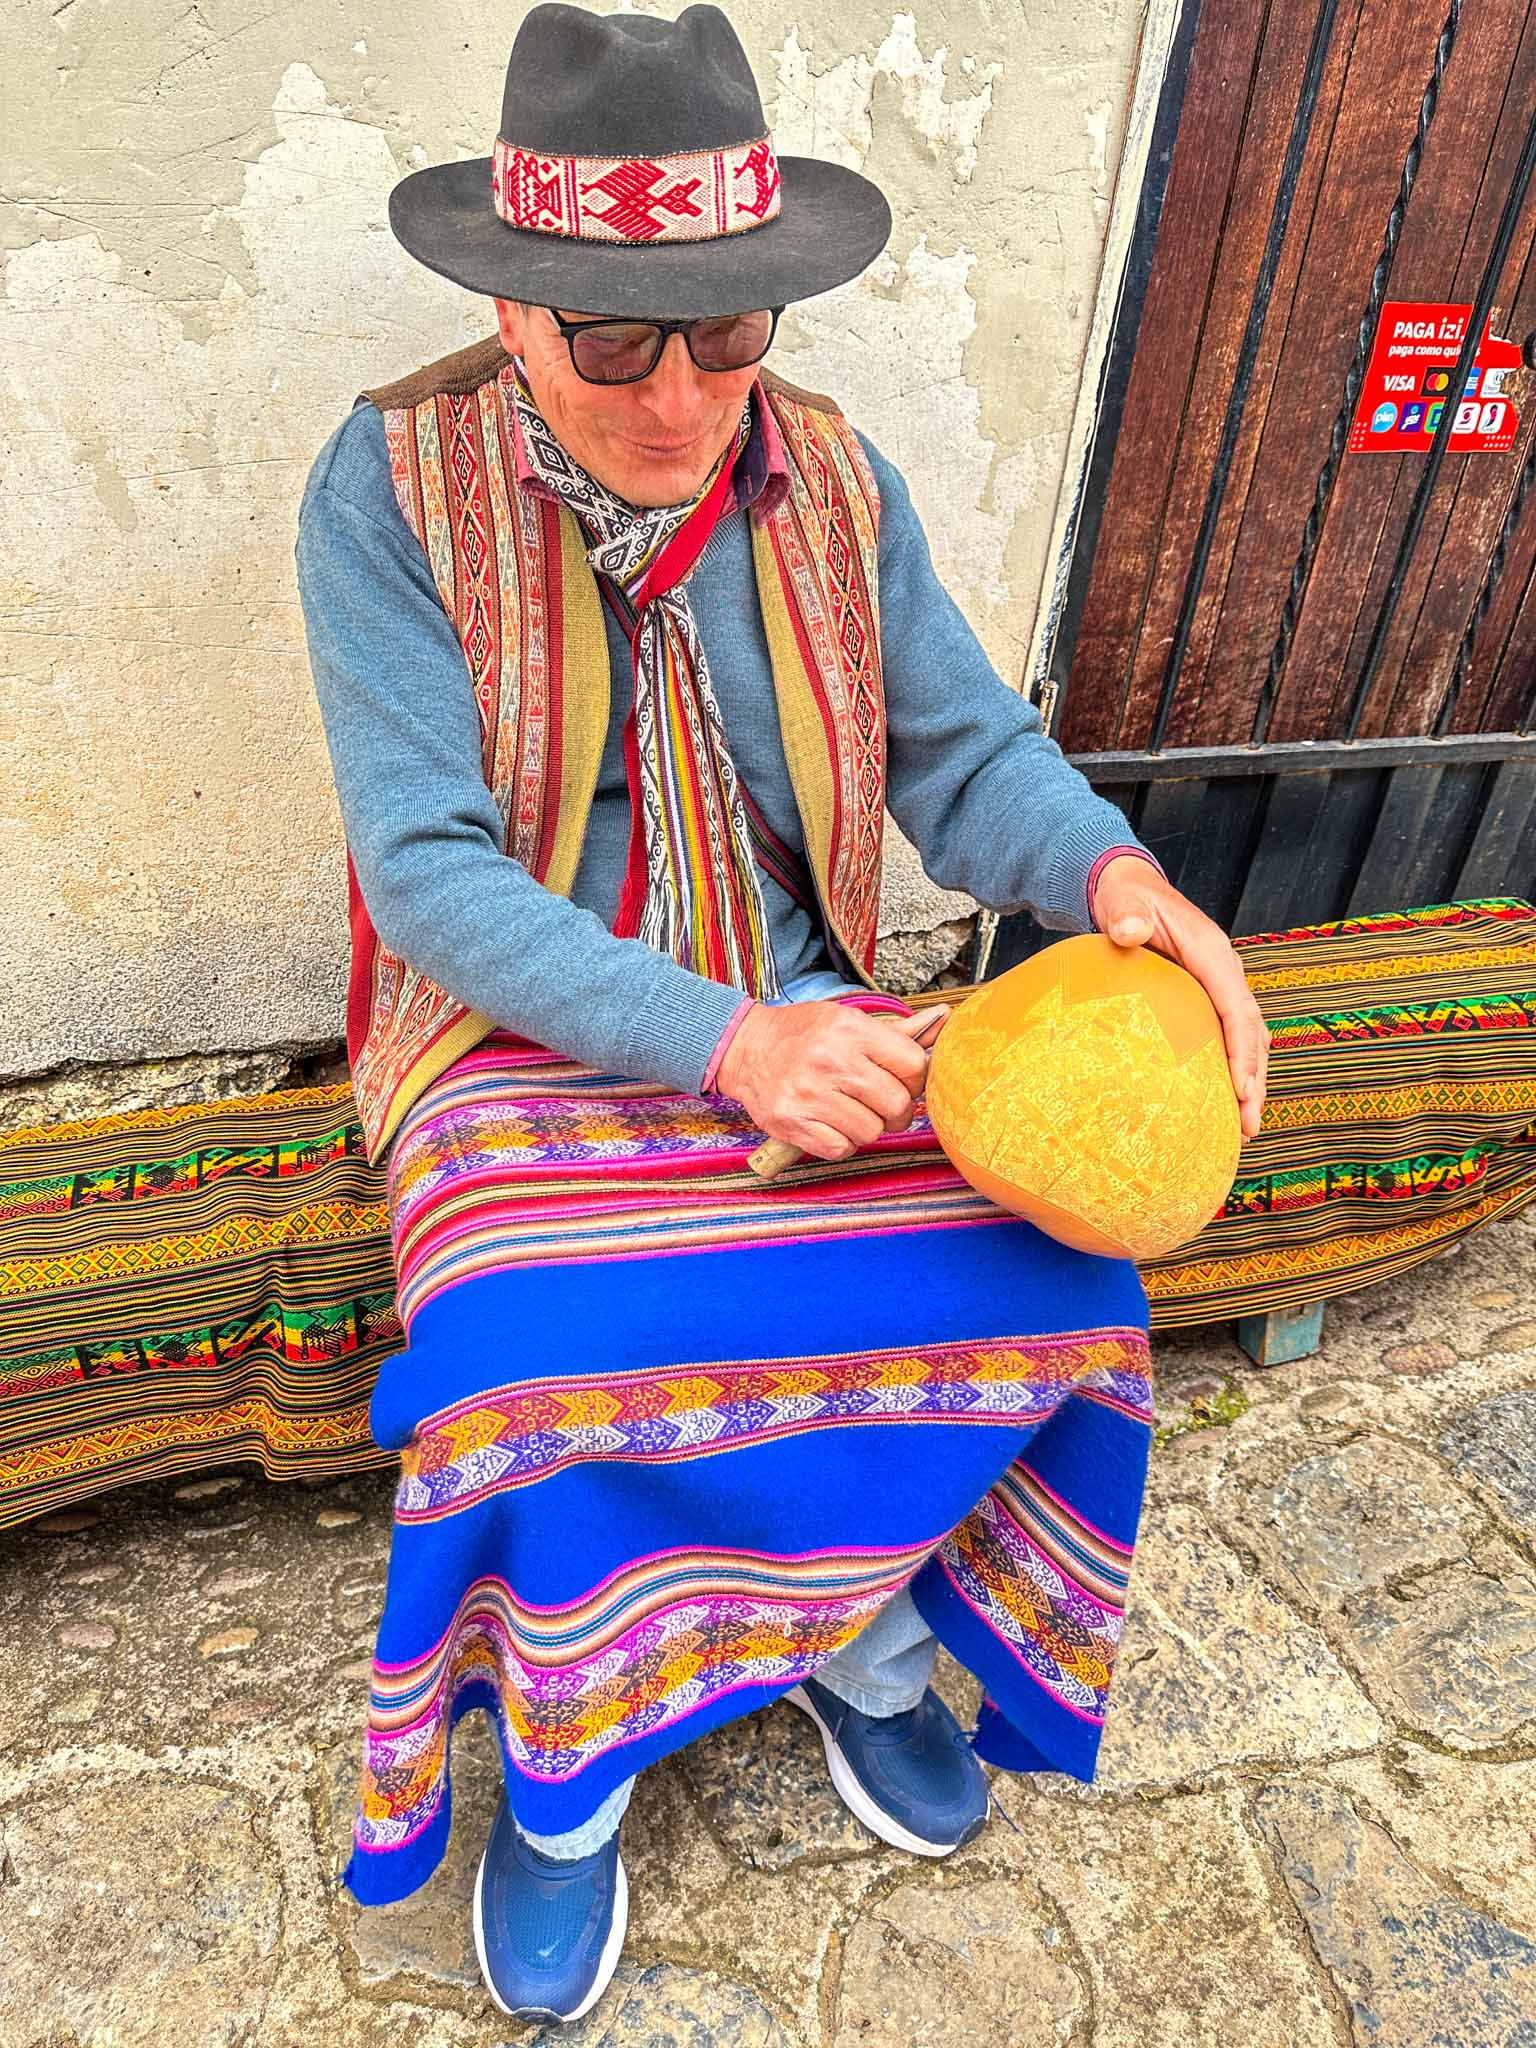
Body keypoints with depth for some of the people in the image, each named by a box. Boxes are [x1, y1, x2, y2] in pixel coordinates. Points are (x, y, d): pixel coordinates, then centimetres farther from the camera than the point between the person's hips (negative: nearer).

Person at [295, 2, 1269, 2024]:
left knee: (1048, 1279, -17)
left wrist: (1116, 870, -22)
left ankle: (860, 1637, 12)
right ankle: (565, 1769, 4)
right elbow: (429, 869, -17)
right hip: (523, 1038, -3)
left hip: (800, 1012, 4)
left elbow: (966, 747, 2)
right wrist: (724, 1042, -29)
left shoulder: (832, 480, 0)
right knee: (546, 1363, -30)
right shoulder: (392, 487, -11)